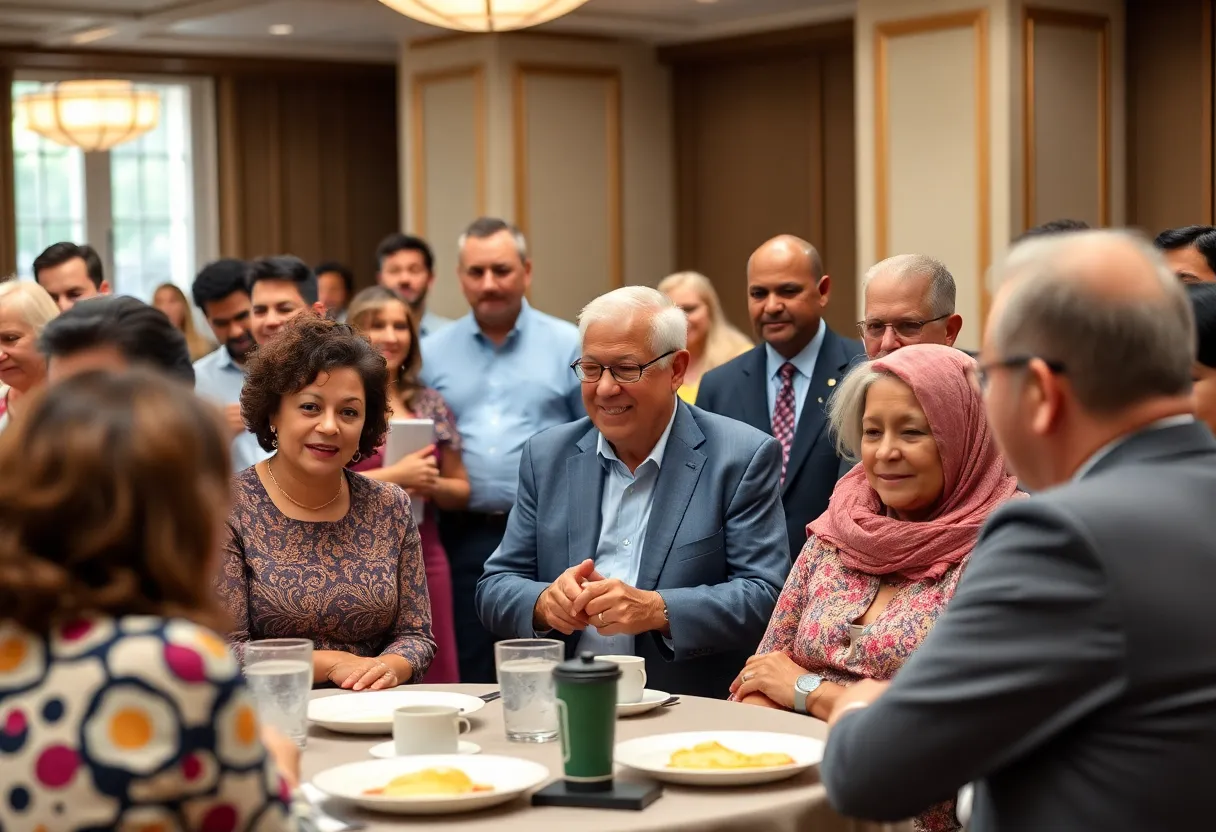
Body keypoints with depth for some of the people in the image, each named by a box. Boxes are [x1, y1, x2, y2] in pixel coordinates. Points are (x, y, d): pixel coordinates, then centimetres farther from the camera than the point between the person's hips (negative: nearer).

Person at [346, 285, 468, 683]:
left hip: (424, 557, 4)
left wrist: (431, 484, -6)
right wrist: (393, 477, -17)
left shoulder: (430, 404, 10)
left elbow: (461, 491, 16)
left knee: (434, 678, 3)